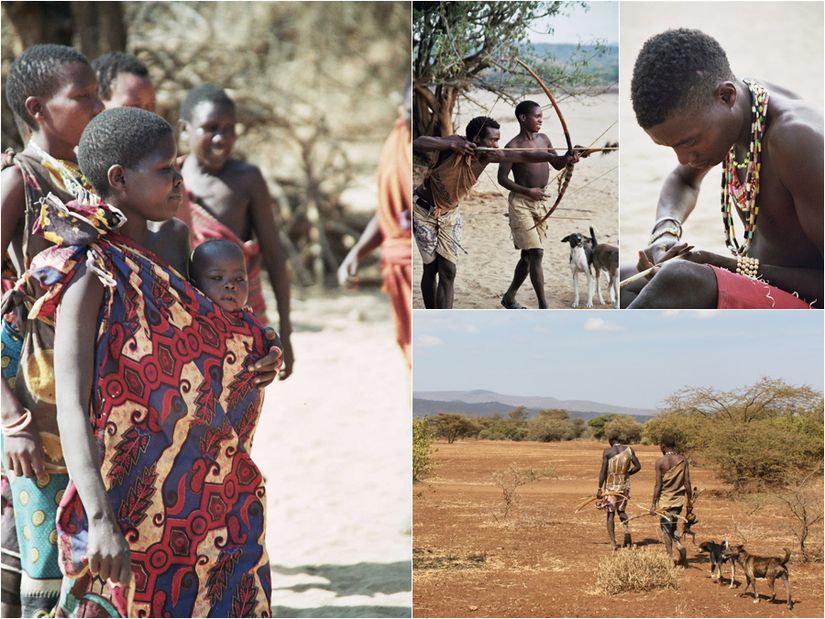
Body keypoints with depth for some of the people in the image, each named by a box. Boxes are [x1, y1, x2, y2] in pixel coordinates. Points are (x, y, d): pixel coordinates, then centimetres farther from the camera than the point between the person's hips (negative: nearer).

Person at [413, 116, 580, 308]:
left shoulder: (487, 156, -12)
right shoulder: (455, 145, -25)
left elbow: (524, 156, -21)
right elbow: (417, 143, -35)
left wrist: (561, 159, -33)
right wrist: (452, 145, -44)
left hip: (449, 214, 5)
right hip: (423, 210, -5)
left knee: (448, 271, -6)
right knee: (431, 268, 1)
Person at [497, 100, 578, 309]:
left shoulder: (543, 139, 7)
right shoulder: (513, 147, -12)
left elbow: (557, 164, 16)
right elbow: (502, 178, -9)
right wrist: (527, 191, -19)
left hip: (540, 201, 7)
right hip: (521, 203, -7)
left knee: (528, 255, 14)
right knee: (536, 253, -12)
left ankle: (509, 297, 29)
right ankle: (543, 307, -11)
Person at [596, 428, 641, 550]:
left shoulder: (607, 452, -12)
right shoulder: (629, 450, -2)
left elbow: (603, 471, -12)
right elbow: (638, 466, 1)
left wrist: (599, 488, -6)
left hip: (610, 486, -3)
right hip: (624, 485, 3)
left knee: (610, 513, 6)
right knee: (621, 510, 23)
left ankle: (613, 542, 2)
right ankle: (626, 529, -2)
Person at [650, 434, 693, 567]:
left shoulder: (660, 462, -11)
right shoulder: (683, 460, -1)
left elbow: (658, 485, -11)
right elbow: (687, 483, 0)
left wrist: (653, 503, -5)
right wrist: (689, 501, 9)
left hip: (665, 500, -4)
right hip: (679, 500, 4)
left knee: (666, 529, 6)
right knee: (673, 527, 20)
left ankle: (670, 558, 2)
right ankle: (680, 547, -3)